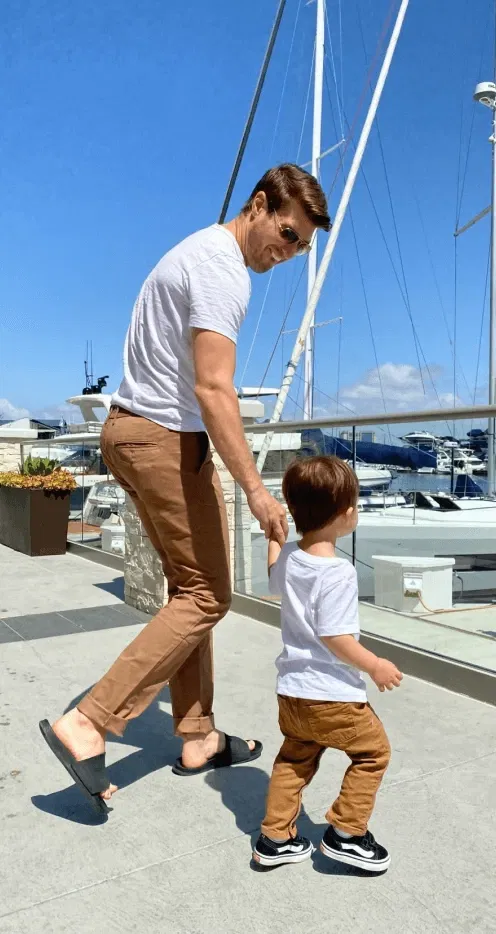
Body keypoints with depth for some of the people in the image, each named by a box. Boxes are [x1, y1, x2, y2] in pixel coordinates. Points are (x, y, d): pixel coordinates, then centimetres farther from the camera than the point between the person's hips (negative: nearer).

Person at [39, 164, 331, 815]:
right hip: (164, 439, -11)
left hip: (136, 431, 11)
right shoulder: (224, 269, -15)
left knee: (191, 588, 13)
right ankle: (87, 726, -3)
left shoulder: (202, 251, 18)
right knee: (206, 596, -4)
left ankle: (199, 739, 24)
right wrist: (255, 490, -25)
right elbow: (213, 389, -25)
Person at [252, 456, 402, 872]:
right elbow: (334, 636, -26)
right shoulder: (338, 571, -25)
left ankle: (275, 838, 29)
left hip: (292, 689, 8)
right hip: (332, 694, -7)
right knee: (374, 750, 15)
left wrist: (274, 534, 32)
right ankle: (346, 833, 20)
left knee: (295, 759, 23)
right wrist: (375, 666, -12)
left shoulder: (287, 557, -2)